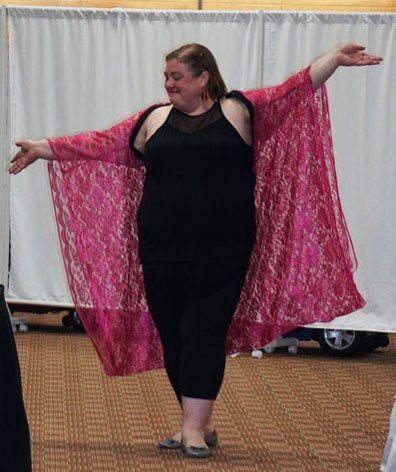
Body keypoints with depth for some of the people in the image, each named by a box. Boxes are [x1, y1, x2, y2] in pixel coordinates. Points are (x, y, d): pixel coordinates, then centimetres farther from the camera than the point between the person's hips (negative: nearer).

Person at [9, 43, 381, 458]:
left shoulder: (239, 111, 4)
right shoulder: (154, 120, 10)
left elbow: (297, 89, -1)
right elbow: (101, 144, 11)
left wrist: (335, 58, -11)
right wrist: (42, 149, 9)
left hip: (222, 252, -3)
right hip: (162, 253, 3)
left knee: (205, 334, -7)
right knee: (173, 338, 6)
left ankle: (194, 427, -4)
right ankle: (199, 425, 18)